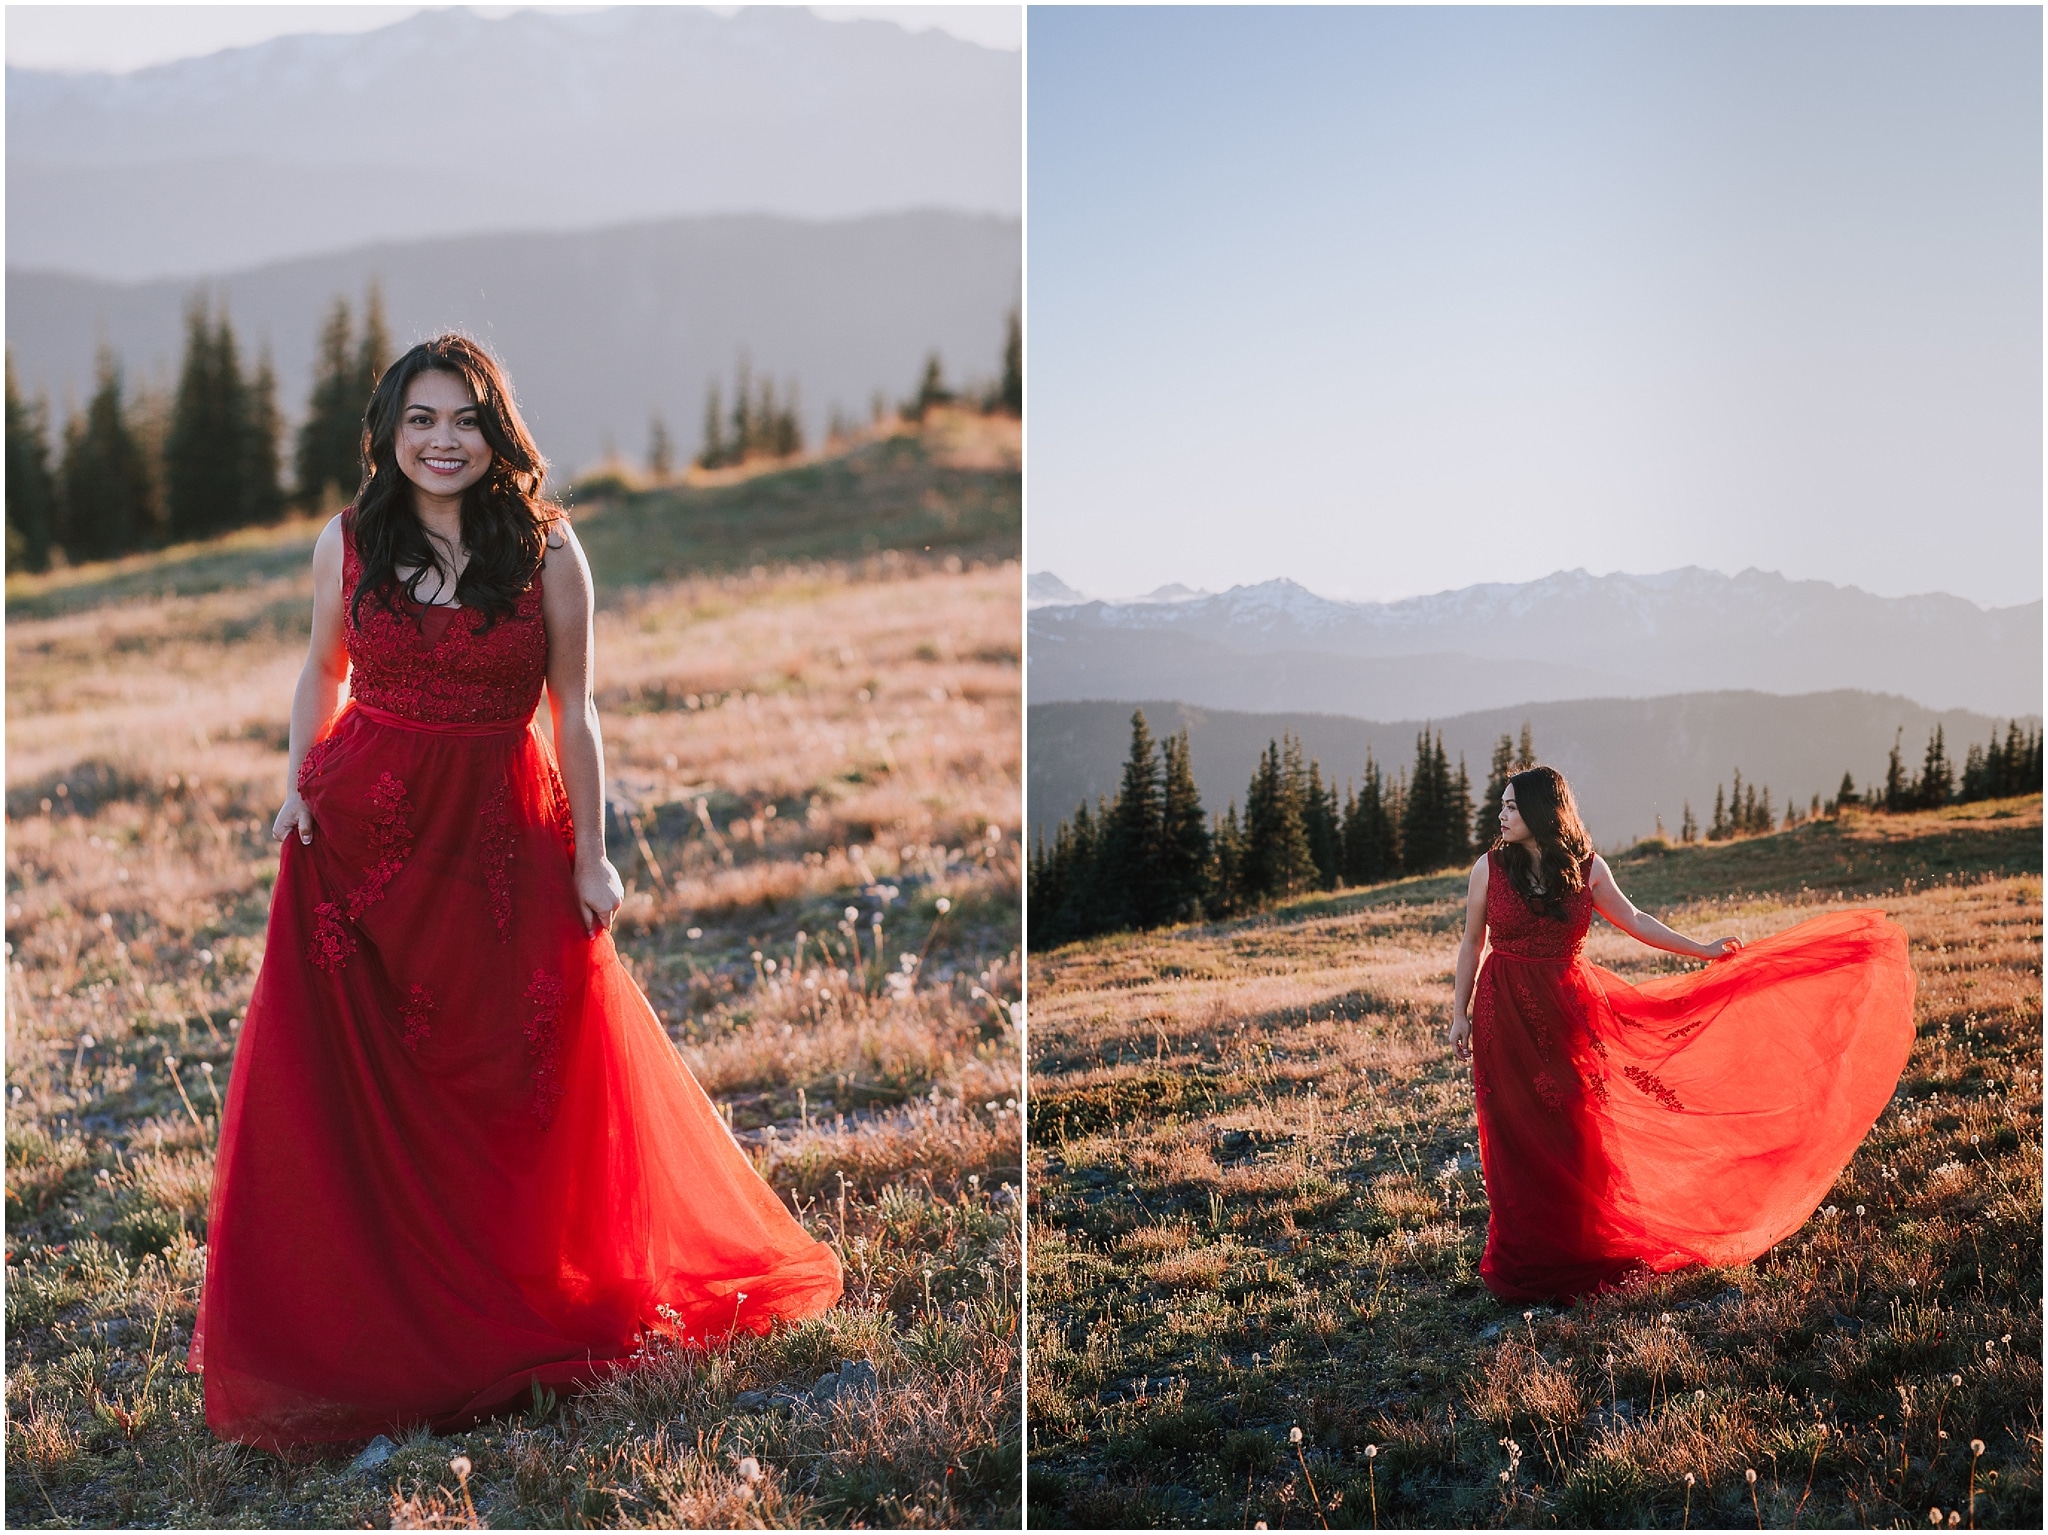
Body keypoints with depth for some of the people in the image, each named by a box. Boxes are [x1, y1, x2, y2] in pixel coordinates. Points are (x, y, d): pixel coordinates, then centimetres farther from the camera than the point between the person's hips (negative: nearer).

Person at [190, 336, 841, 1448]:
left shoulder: (546, 551, -3)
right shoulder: (346, 545, 3)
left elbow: (573, 713, -1)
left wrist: (589, 856, -1)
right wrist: (298, 785, 4)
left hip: (498, 835, -1)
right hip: (360, 834, 2)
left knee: (516, 1079, 5)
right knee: (353, 1087, 4)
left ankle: (526, 1300, 25)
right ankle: (366, 1323, 19)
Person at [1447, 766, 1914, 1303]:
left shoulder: (1586, 868, -1)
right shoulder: (1490, 868, -3)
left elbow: (1633, 920, 10)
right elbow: (1471, 943, 5)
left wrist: (1701, 950, 8)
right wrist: (1460, 1012, 3)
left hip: (1568, 1010, 1)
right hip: (1505, 1014, -1)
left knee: (1576, 1133, 5)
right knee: (1517, 1139, 3)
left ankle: (1580, 1250, 20)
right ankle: (1522, 1262, 16)